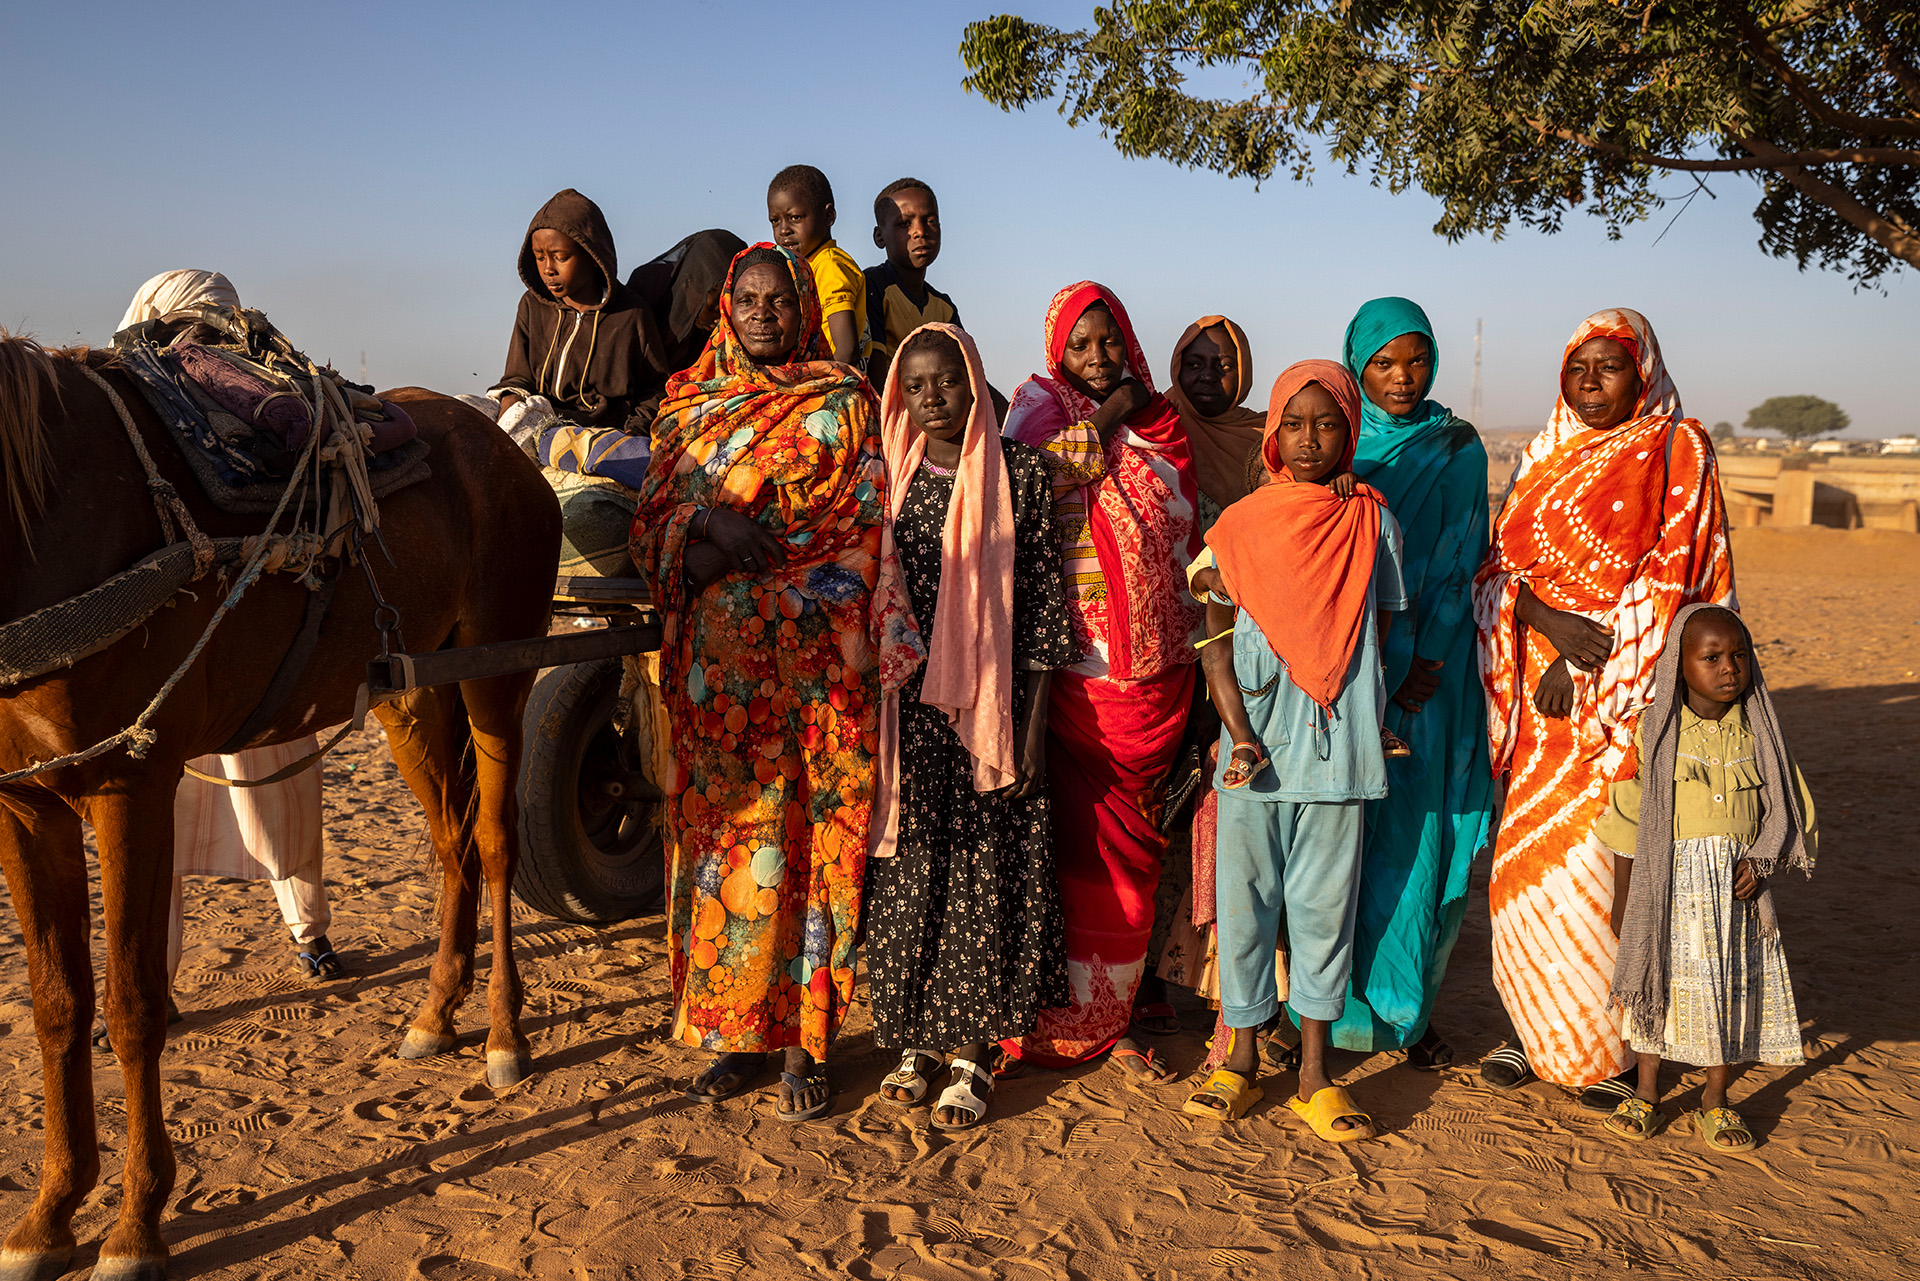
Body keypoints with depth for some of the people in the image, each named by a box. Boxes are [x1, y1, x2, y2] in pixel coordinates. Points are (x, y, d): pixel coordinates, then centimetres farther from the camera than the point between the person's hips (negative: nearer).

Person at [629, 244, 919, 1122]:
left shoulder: (843, 402, 6)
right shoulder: (687, 405, 15)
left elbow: (858, 525, -2)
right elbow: (651, 523, 8)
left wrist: (734, 544, -11)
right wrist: (708, 521, -13)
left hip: (812, 658, -3)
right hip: (714, 660, 3)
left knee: (806, 833, -2)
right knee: (719, 831, 4)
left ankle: (805, 1035, 7)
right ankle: (735, 1027, 15)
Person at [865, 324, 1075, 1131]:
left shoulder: (1019, 474, 0)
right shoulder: (886, 479, 7)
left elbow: (1043, 602, 0)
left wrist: (1032, 724, -4)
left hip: (990, 714, -2)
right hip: (904, 713, 2)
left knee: (983, 877, 2)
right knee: (905, 874, 7)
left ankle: (969, 1052, 15)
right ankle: (913, 1040, 22)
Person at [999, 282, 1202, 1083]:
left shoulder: (1157, 422, 16)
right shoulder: (1040, 404, 4)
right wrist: (1101, 422, -9)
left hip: (1157, 669, 4)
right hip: (1080, 666, -4)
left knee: (1134, 846, 9)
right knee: (1082, 842, -4)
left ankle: (1109, 1015, 22)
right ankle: (1063, 1021, 9)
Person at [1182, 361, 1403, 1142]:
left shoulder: (1373, 525, 4)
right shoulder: (1242, 524, 2)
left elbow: (1375, 634, 8)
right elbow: (1216, 637, -2)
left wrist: (1331, 712, -2)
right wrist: (1239, 732, -13)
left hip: (1337, 750, 0)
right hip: (1252, 748, 0)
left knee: (1324, 906, 7)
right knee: (1245, 902, 8)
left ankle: (1314, 1076, 19)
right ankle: (1241, 1063, 22)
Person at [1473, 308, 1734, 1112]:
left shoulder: (1677, 453, 1)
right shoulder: (1544, 457, 15)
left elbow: (1671, 573, -8)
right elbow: (1502, 562, 8)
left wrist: (1589, 659, -14)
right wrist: (1548, 618, -12)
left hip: (1630, 691, -4)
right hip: (1541, 688, 4)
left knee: (1609, 865, -4)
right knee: (1529, 858, 4)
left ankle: (1616, 1045, 11)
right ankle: (1538, 1026, 18)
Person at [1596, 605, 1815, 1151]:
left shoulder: (1759, 732, 1)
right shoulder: (1656, 731, -5)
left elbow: (1788, 811, 8)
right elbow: (1628, 818, 0)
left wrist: (1762, 864, -10)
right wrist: (1622, 900, 0)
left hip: (1737, 885, 2)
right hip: (1669, 883, -2)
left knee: (1732, 989, 7)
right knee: (1659, 980, 6)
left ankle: (1714, 1104, 24)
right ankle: (1645, 1095, 23)